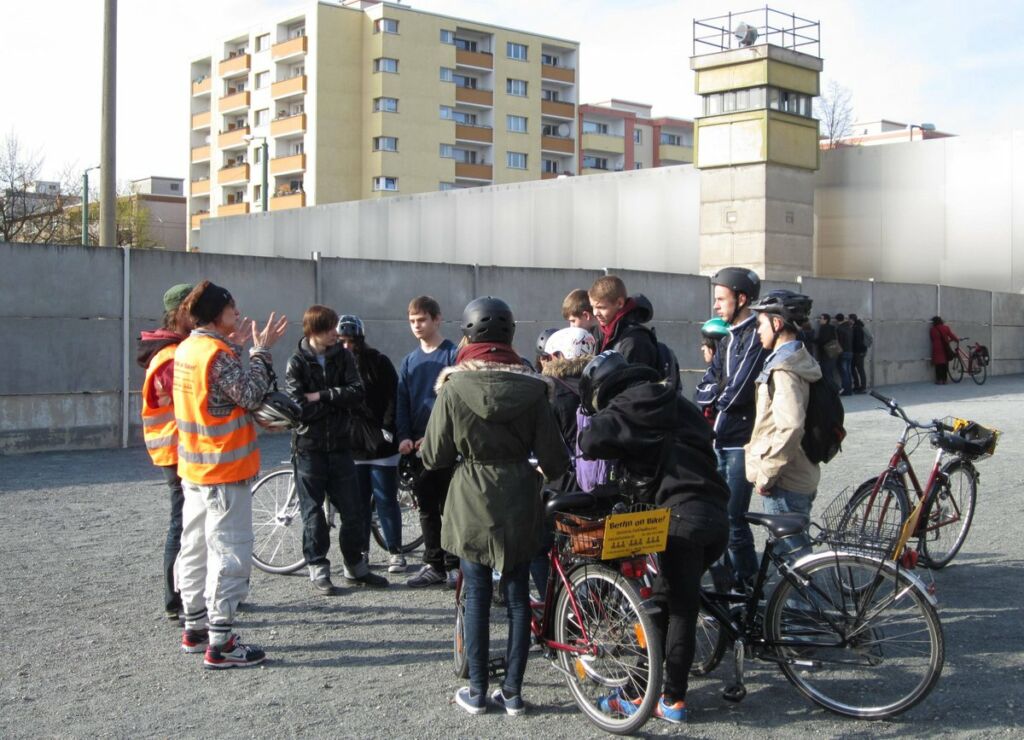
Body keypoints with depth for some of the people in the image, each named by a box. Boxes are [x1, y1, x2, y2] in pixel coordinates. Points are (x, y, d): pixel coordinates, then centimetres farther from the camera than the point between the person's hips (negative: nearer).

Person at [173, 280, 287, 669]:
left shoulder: (187, 350, 9)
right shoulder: (218, 355, -19)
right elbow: (250, 396, -21)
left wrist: (234, 347, 12)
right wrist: (261, 350, -14)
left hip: (194, 467, 10)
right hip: (224, 469, -10)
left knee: (196, 549, 16)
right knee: (229, 555, -5)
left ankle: (195, 629, 27)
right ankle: (219, 644, -3)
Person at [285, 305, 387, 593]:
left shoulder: (343, 357, 2)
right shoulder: (297, 363, -7)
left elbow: (357, 393, -10)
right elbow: (300, 408, -16)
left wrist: (320, 396, -17)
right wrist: (337, 399, -11)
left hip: (339, 445, 3)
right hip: (309, 447, -3)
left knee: (353, 510, 7)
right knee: (313, 511, 5)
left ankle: (354, 566, 21)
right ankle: (318, 568, 17)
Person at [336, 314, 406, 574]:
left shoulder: (379, 362, -2)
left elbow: (393, 398, -5)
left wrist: (387, 430, -12)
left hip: (380, 444, -3)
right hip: (351, 444, 3)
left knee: (386, 500, 2)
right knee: (358, 501, 9)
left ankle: (395, 552, 11)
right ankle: (361, 551, 19)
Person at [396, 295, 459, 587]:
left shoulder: (453, 355, -5)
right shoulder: (410, 361, 12)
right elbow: (402, 402, 9)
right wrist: (404, 437, -6)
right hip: (418, 444, 5)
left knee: (449, 506, 1)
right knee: (427, 508, 9)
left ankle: (454, 565, 9)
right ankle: (433, 565, 17)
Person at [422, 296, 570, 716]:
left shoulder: (454, 387, -10)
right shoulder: (531, 387, -6)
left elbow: (434, 457, -7)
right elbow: (553, 457, -4)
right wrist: (548, 473, 18)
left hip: (472, 502, -2)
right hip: (520, 503, 2)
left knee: (477, 595, 9)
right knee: (517, 594, 11)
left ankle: (477, 692, 16)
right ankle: (513, 691, 17)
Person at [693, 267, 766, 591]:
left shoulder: (755, 336, -11)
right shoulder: (728, 339, 18)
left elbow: (738, 391, -19)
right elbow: (706, 389, 13)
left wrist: (716, 404, -1)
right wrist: (707, 405, -7)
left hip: (742, 442, -9)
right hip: (720, 441, 9)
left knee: (733, 517, -7)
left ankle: (747, 584, 5)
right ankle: (726, 582, 24)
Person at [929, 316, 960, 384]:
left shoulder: (932, 330, -1)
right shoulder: (945, 328, 0)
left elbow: (932, 339, 7)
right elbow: (952, 335, 2)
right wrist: (957, 339, 23)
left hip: (937, 349, -1)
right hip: (945, 348, 1)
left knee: (938, 365, 2)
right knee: (945, 364, 9)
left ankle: (939, 380, -3)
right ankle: (944, 379, 10)